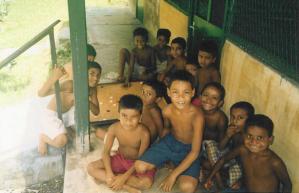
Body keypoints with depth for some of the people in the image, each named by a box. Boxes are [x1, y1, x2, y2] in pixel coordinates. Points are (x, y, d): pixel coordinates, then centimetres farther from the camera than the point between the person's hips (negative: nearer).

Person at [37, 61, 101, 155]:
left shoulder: (92, 89, -9)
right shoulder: (70, 85, -30)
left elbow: (96, 112, -7)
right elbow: (41, 93, -36)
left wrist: (88, 102, -29)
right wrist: (53, 77, -55)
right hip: (51, 114, -7)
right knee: (61, 141, -28)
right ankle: (44, 137, 5)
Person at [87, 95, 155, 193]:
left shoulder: (144, 133, -28)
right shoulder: (114, 128, -19)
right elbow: (106, 152, -12)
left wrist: (124, 177, -27)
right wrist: (109, 173, -26)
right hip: (120, 159, 3)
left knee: (146, 182, -33)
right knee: (91, 168, -15)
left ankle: (114, 181, -16)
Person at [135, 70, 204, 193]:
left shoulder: (197, 116, -31)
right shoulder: (167, 110, -17)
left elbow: (195, 152, -26)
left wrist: (173, 175, -24)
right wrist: (160, 149, 16)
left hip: (188, 150, -3)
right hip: (169, 142, 4)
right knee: (139, 166, -9)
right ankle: (166, 161, 17)